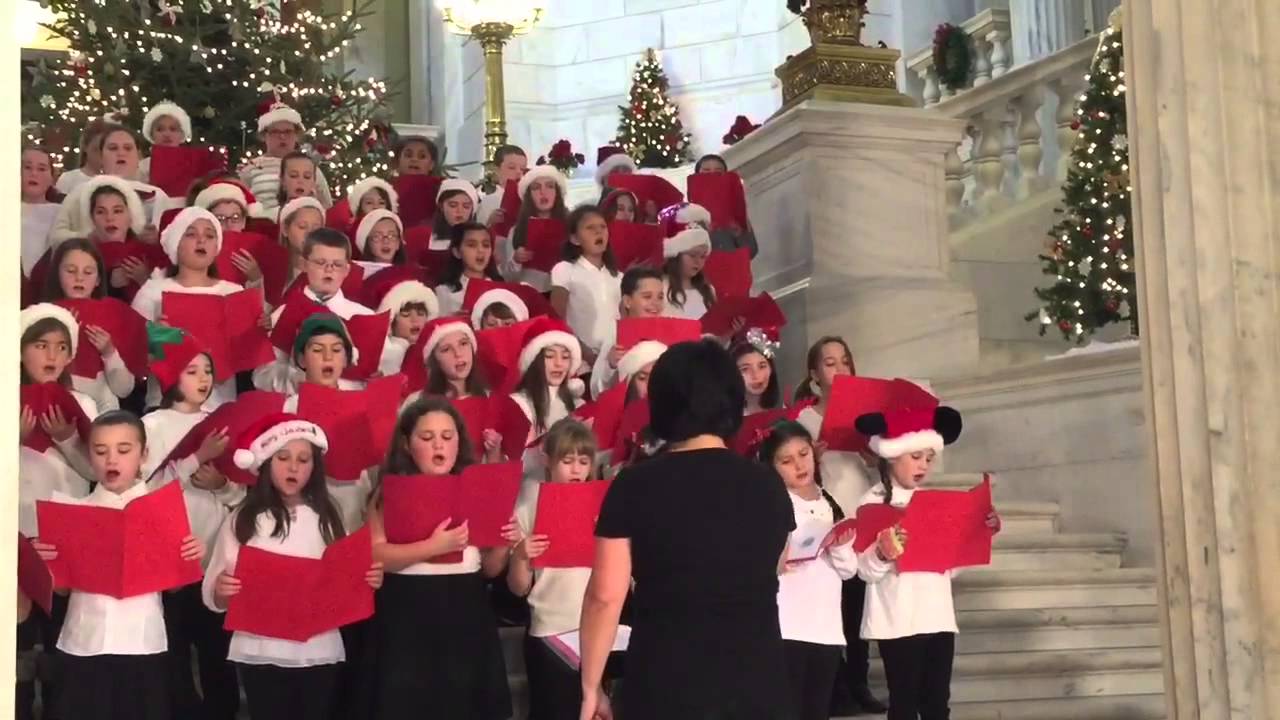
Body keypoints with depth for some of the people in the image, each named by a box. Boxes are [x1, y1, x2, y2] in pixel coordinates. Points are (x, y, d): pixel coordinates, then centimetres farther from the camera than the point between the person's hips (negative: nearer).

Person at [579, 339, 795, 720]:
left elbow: (604, 596, -8)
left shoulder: (635, 485, -7)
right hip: (758, 681, 2)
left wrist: (590, 686, 1)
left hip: (664, 686, -2)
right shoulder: (768, 484, 2)